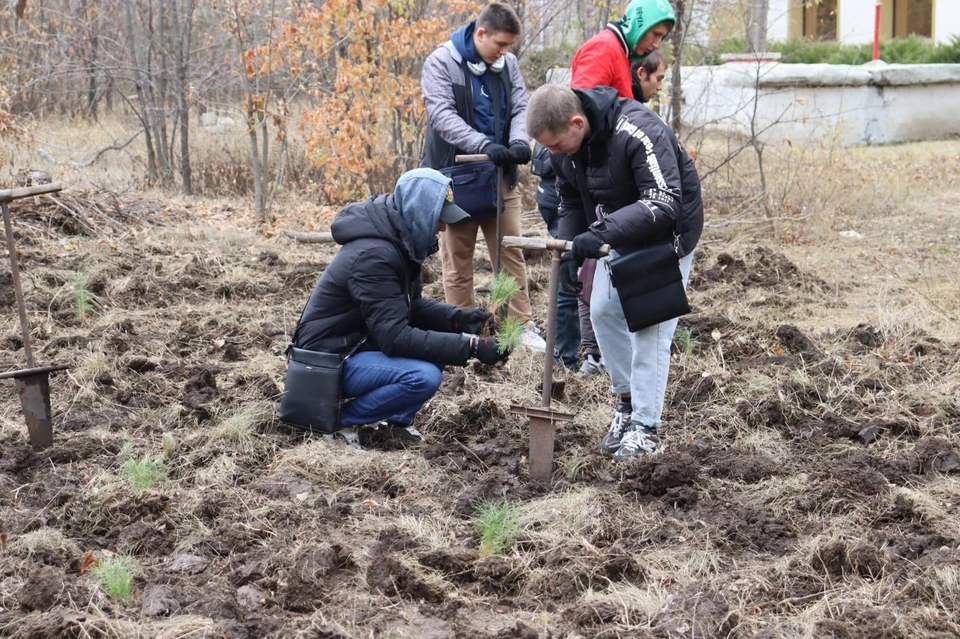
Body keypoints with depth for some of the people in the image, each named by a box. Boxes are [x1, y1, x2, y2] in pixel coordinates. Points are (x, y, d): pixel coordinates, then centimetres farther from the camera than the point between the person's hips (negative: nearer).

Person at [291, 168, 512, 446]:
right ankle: (341, 419, -8)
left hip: (358, 343, 10)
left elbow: (412, 305, 12)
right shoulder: (374, 255, -28)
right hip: (330, 361, -10)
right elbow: (395, 338, -30)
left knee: (441, 338, 4)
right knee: (424, 376, -27)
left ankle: (397, 419, 10)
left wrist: (459, 319, -6)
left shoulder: (399, 242, 1)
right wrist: (470, 345, -30)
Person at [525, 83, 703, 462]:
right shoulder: (563, 144, -9)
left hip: (667, 232, -8)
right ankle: (627, 400, 23)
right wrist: (569, 249, -9)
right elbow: (571, 200, 6)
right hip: (619, 233, 8)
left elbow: (664, 204, -38)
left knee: (650, 324, -9)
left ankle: (646, 427, -1)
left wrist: (601, 233, -48)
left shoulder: (639, 132, -34)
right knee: (603, 311, 5)